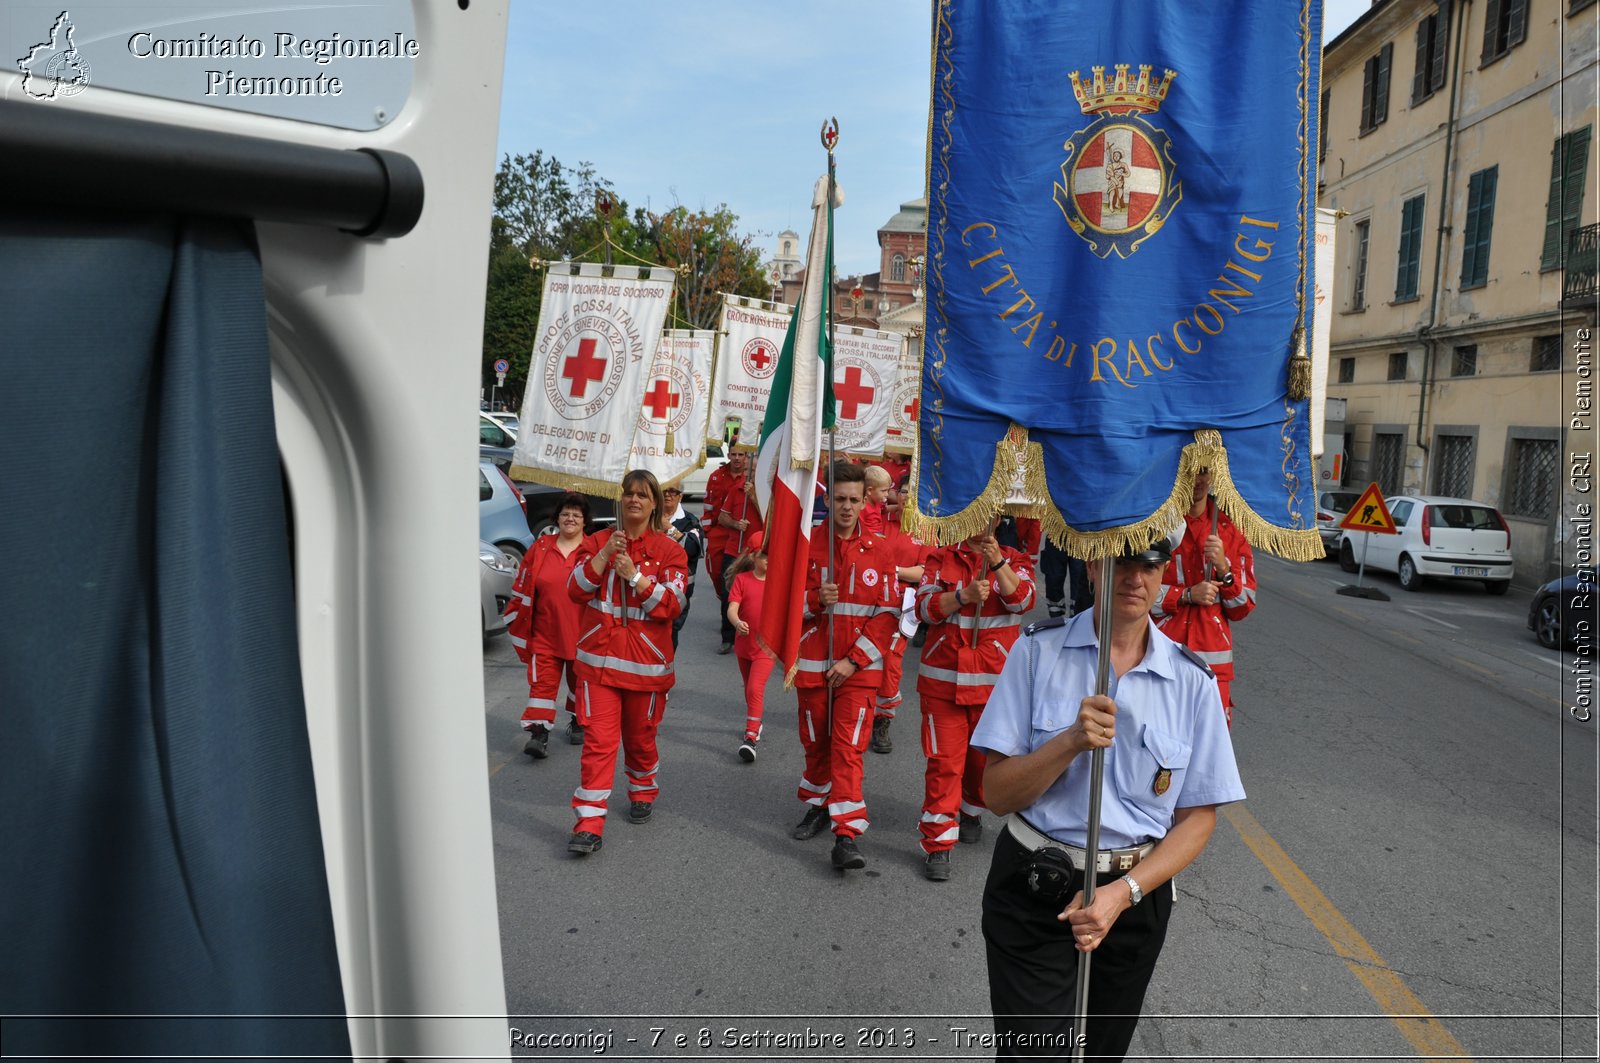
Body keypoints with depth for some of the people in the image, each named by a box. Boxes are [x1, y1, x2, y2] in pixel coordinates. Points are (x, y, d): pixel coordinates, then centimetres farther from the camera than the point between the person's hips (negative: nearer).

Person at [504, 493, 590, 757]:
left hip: (582, 633, 0)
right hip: (545, 633, 1)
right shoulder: (540, 548, 2)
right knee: (542, 680, -4)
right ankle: (539, 732, -1)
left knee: (580, 679, 15)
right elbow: (523, 588, 7)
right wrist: (518, 620, 6)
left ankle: (577, 722, 34)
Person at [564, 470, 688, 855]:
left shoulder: (669, 550, 0)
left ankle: (642, 794, 40)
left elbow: (673, 603, -10)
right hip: (599, 658, 0)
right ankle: (589, 824, -3)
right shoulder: (597, 542, 6)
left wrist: (634, 575, -20)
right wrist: (604, 555, -17)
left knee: (640, 735, 14)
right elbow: (577, 589, -4)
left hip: (646, 660, 0)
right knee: (598, 739, -7)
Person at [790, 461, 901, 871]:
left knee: (848, 747, -6)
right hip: (813, 664, 2)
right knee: (815, 742, 14)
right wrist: (816, 599, -18)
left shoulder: (880, 552, -1)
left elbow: (887, 614, -3)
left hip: (859, 668, -2)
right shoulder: (807, 547, 1)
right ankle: (818, 806, 35)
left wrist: (853, 660, -10)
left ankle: (846, 837, -6)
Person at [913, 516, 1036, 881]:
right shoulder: (942, 558, 5)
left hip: (994, 679, 1)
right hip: (943, 678, -1)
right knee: (943, 761, -3)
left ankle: (972, 811, 41)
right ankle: (937, 843, 5)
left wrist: (998, 563, -27)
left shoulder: (1014, 559, 5)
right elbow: (925, 607, -7)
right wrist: (963, 595, -22)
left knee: (984, 757, 14)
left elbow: (1022, 600, -14)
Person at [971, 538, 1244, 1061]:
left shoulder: (1193, 680, -3)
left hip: (1136, 894, 2)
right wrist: (1074, 740, -26)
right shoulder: (1038, 650, -8)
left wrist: (1123, 892, -14)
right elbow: (998, 793, -9)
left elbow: (1198, 816, 0)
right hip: (1032, 894, -2)